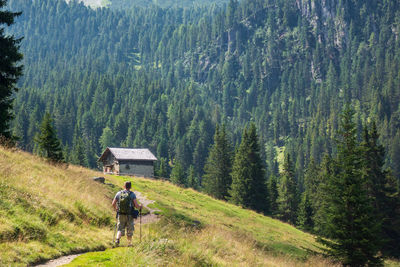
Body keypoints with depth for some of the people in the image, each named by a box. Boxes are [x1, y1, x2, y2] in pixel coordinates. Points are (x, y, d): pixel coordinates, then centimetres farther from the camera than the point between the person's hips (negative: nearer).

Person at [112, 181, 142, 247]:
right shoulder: (132, 194, -6)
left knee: (120, 229, 8)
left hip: (120, 215, 2)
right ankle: (129, 243, 21)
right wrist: (140, 207, 12)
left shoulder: (119, 193, 2)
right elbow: (136, 205, -10)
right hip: (129, 215, -2)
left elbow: (113, 203, 5)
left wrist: (116, 209, 25)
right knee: (129, 231, 14)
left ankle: (117, 239, -17)